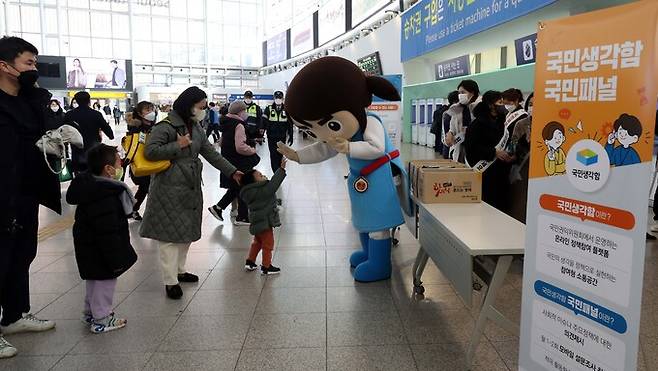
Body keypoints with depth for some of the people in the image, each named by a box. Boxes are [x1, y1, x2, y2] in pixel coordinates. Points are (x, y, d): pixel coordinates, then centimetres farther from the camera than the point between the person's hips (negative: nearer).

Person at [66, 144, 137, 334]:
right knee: (105, 281, 5)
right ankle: (101, 320, 18)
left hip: (91, 249, 11)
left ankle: (91, 313, 40)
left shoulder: (94, 187, 4)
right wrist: (116, 260, -23)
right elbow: (108, 233, -29)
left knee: (96, 281, 24)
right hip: (99, 253, -11)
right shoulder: (104, 199, -29)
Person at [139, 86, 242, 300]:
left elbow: (211, 153, 13)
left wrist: (232, 171, 7)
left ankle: (180, 270, 31)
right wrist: (178, 146, -18)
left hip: (190, 189, 8)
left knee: (187, 231, 15)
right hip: (169, 189, -8)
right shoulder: (166, 126, -13)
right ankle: (170, 281, 4)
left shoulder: (196, 128, 12)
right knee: (169, 234, -3)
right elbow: (150, 151, -19)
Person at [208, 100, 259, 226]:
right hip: (239, 165, -9)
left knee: (235, 188, 19)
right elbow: (240, 147, -27)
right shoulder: (239, 125, -19)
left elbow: (221, 142, 21)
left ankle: (218, 207, 17)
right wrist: (252, 150, -11)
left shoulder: (227, 124, 10)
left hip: (228, 162, 9)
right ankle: (242, 217, 15)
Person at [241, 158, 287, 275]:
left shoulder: (254, 191, 7)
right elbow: (272, 185, -31)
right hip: (264, 222, -10)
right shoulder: (261, 191, -24)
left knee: (257, 242, 26)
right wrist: (281, 169, -31)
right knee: (268, 244, 3)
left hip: (258, 222, 10)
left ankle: (250, 262, 33)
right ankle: (266, 267, 12)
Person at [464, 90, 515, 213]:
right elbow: (471, 147, -15)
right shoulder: (478, 123, -5)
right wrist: (494, 152, -19)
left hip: (501, 174, 6)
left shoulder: (502, 122, 15)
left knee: (501, 205, 4)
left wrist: (510, 156, 5)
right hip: (484, 173, -6)